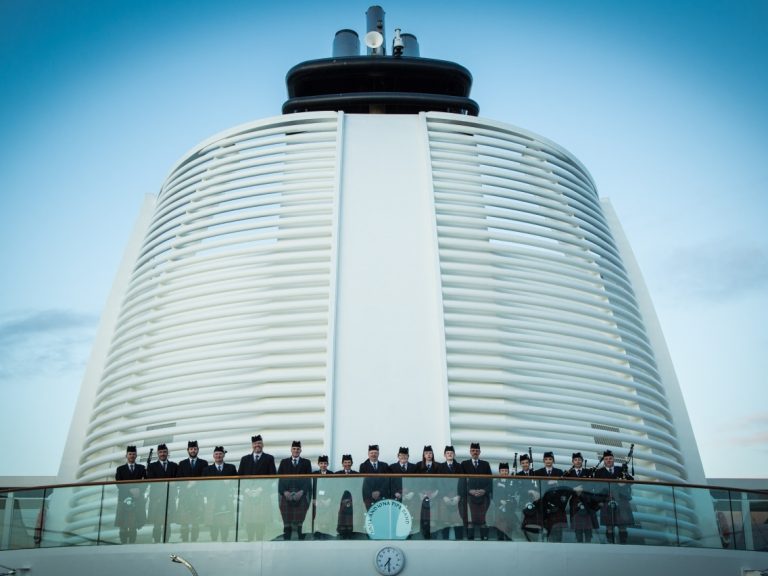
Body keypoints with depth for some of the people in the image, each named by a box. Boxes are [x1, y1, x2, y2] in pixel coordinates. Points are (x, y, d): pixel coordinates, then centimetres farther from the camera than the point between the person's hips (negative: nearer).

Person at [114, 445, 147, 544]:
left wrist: (139, 490, -11)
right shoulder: (120, 469, 12)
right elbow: (119, 484, 2)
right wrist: (130, 490, -10)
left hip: (137, 500, 1)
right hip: (124, 499, 0)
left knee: (134, 526, -2)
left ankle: (132, 543, 1)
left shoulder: (141, 468, 14)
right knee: (123, 526, -3)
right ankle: (123, 544, 2)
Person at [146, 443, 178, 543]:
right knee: (157, 524, -2)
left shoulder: (174, 466, 16)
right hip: (157, 497, -1)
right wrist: (163, 485, -15)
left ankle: (166, 542, 4)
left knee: (167, 523, 0)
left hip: (169, 497, 2)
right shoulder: (152, 466, 10)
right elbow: (151, 481, -2)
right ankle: (156, 542, 2)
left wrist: (172, 485, -12)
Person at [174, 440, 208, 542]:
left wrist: (195, 483, -9)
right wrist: (187, 485, -8)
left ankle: (194, 541, -2)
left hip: (197, 496, -1)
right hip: (184, 495, 1)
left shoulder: (203, 463, 13)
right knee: (184, 522, -6)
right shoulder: (182, 463, 17)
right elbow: (178, 481, 9)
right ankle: (184, 541, -2)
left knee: (196, 522, -5)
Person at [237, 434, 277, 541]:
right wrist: (246, 489, -5)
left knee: (261, 520, -6)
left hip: (262, 494, -2)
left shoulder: (269, 458, 8)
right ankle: (249, 541, 7)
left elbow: (272, 476, 0)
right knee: (248, 520, -1)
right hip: (248, 494, 2)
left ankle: (259, 541, 0)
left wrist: (260, 489, -9)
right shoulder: (245, 459, 16)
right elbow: (239, 476, 10)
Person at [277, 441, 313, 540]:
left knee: (300, 523, -7)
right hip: (286, 496, 1)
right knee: (287, 523, -2)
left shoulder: (306, 463, 12)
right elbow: (279, 479, 8)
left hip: (301, 497, -1)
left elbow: (308, 480, 5)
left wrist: (301, 492, -9)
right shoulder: (284, 462, 16)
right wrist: (285, 492, -7)